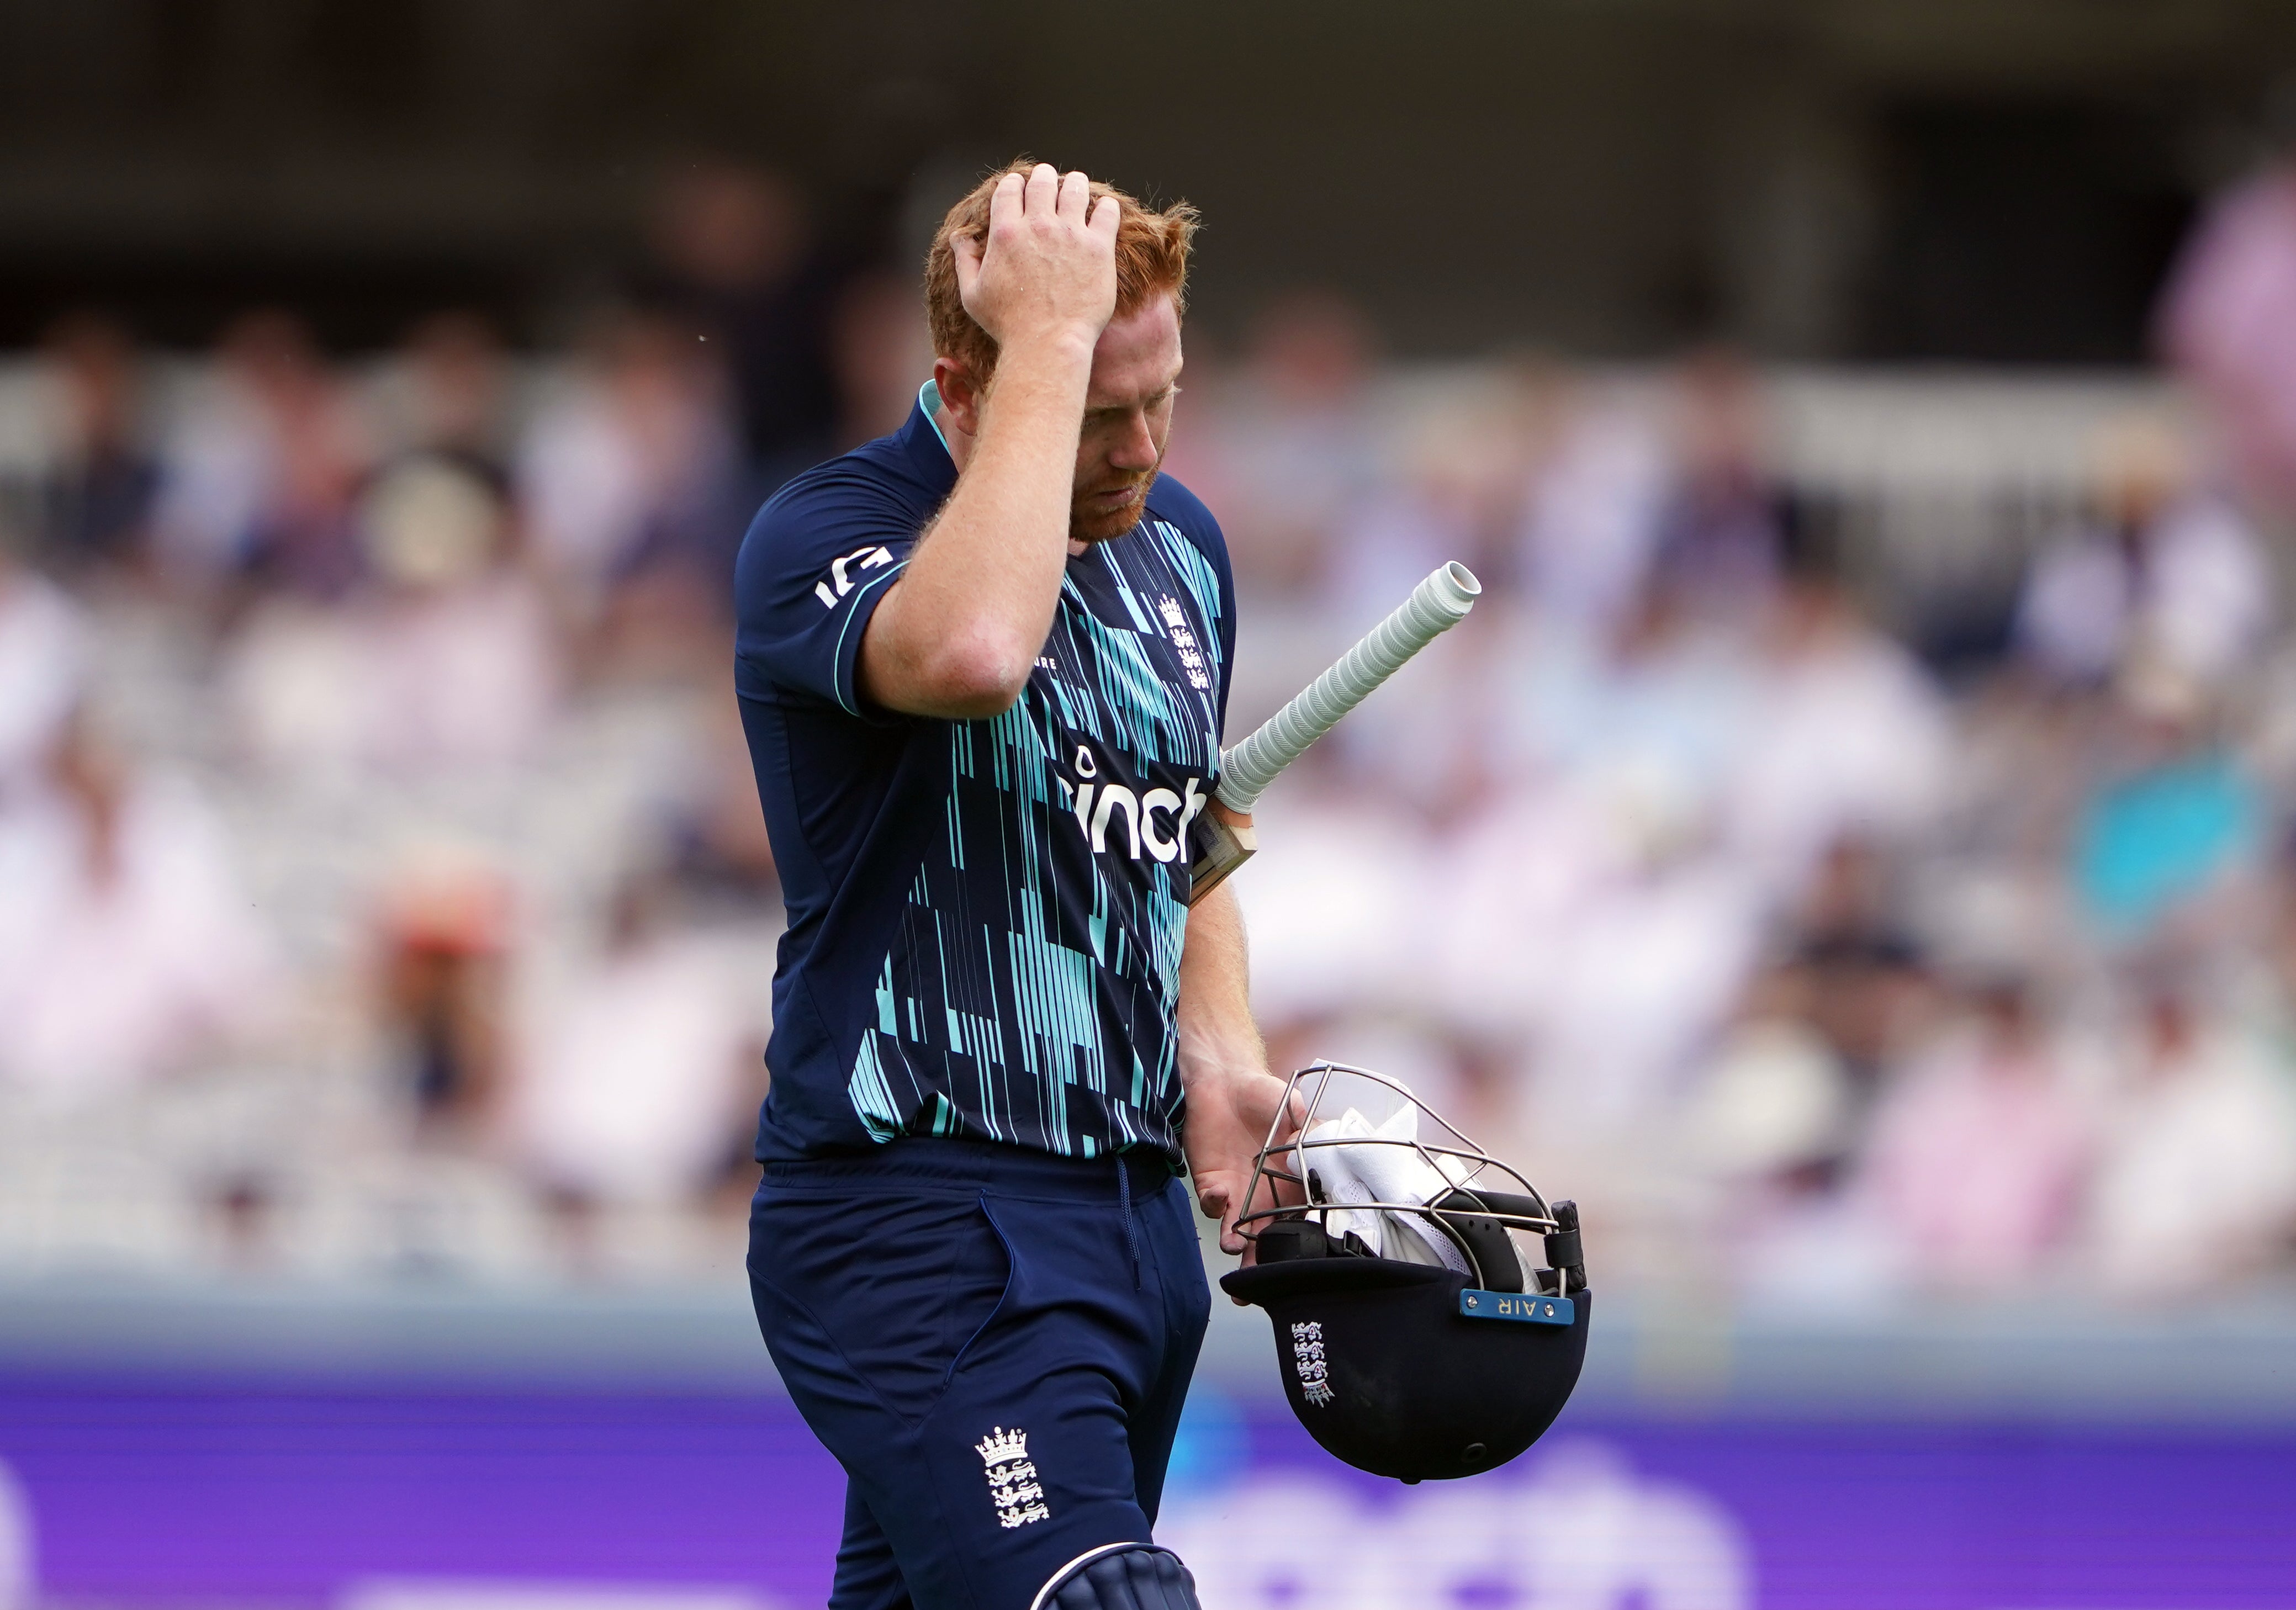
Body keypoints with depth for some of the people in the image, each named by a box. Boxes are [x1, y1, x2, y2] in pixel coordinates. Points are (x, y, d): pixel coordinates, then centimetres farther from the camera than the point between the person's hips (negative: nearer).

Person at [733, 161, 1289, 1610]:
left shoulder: (1178, 542, 13)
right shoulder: (822, 539, -11)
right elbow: (972, 651, -36)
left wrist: (1217, 1050, 8)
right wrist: (1055, 335, -27)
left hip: (1139, 1210, 8)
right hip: (921, 1231, -8)